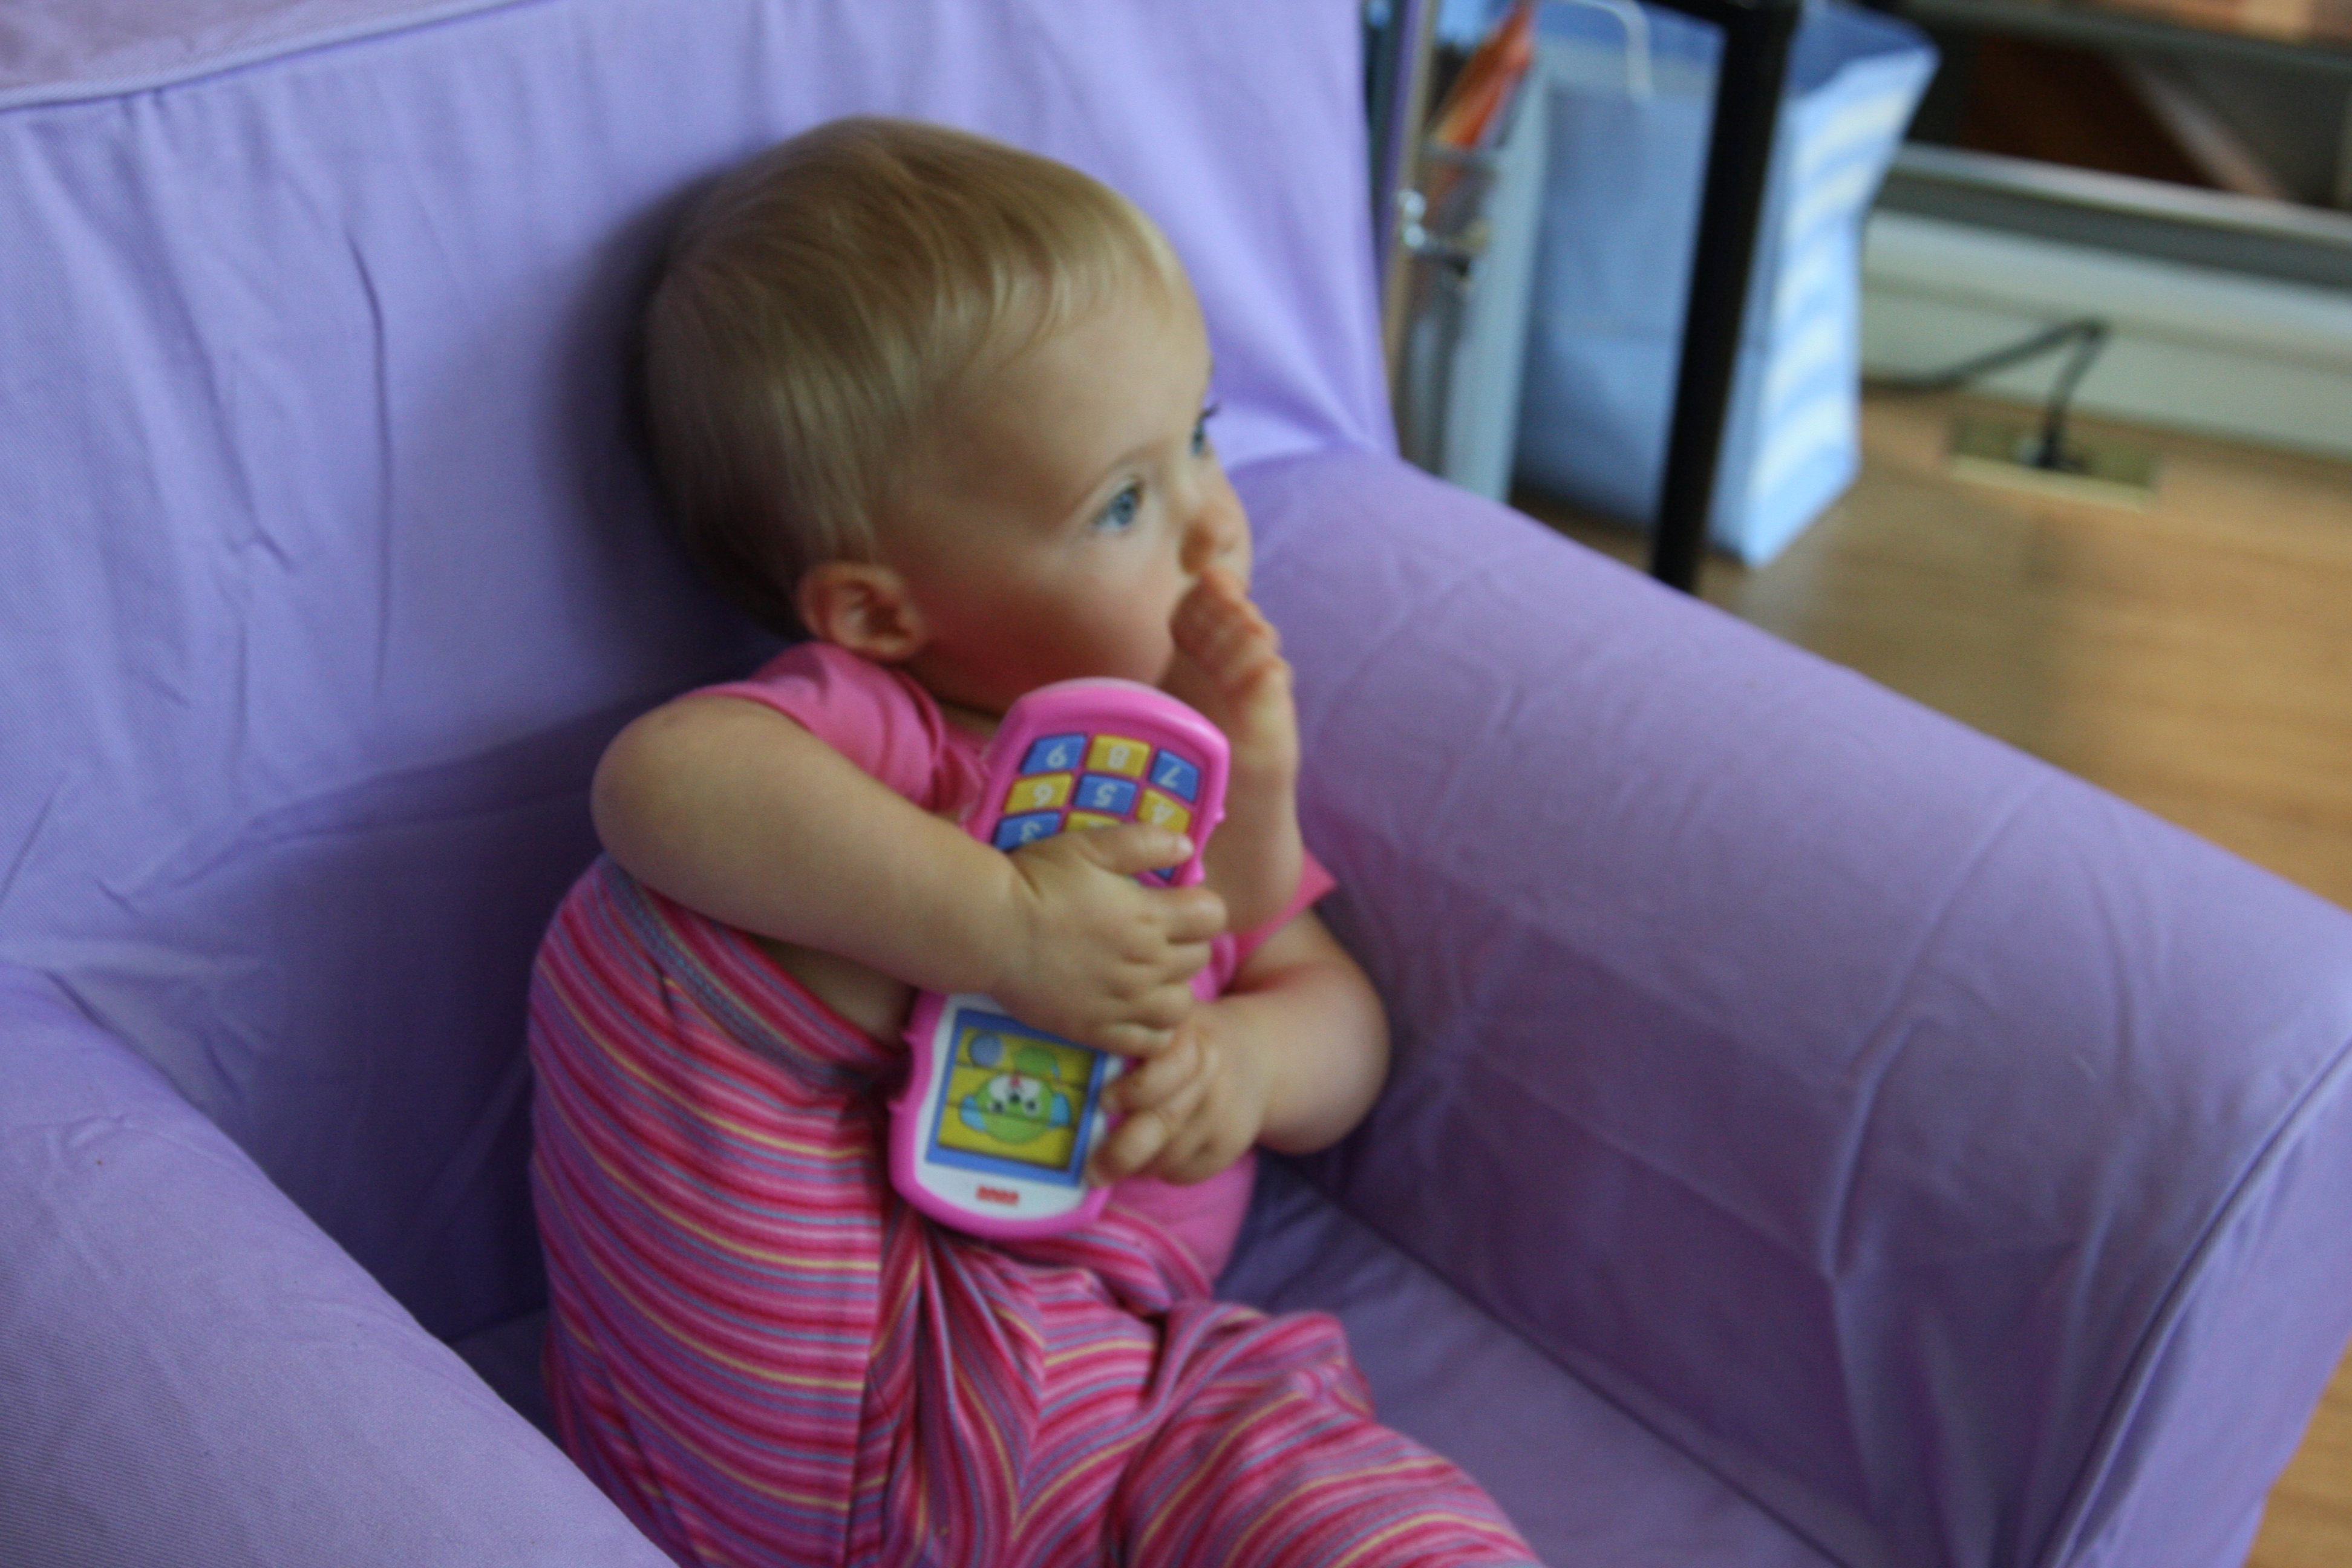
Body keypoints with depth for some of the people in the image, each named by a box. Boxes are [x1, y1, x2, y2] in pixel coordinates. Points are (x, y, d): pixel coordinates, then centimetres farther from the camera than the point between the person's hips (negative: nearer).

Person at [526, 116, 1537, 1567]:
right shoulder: (883, 725, -11)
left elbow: (1347, 1025, 12)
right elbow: (660, 774, -33)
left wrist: (1250, 1053, -12)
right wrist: (1003, 924, -36)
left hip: (1100, 1389, 4)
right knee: (653, 920, -22)